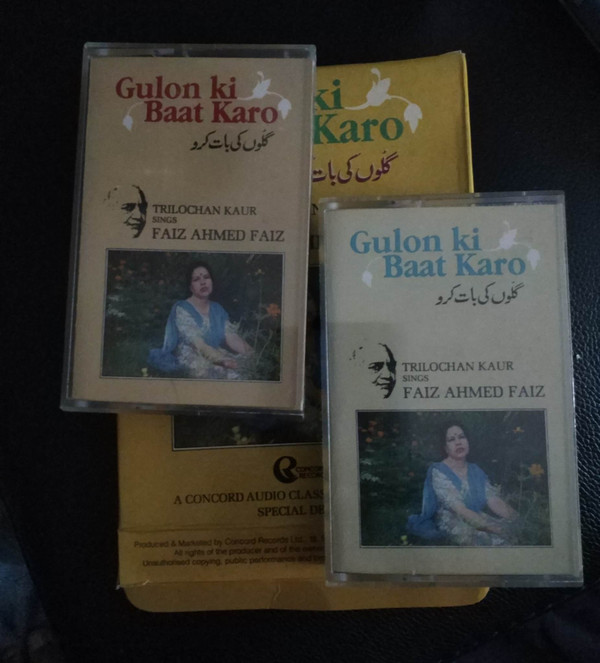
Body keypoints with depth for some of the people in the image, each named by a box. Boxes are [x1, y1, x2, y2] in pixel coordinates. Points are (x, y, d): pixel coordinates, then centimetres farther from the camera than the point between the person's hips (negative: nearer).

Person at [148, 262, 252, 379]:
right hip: (191, 360, -6)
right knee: (232, 372, -33)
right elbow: (199, 346, -22)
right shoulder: (182, 309, -10)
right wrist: (223, 360, -37)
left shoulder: (217, 309, 10)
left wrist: (252, 355, -24)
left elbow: (232, 337, -4)